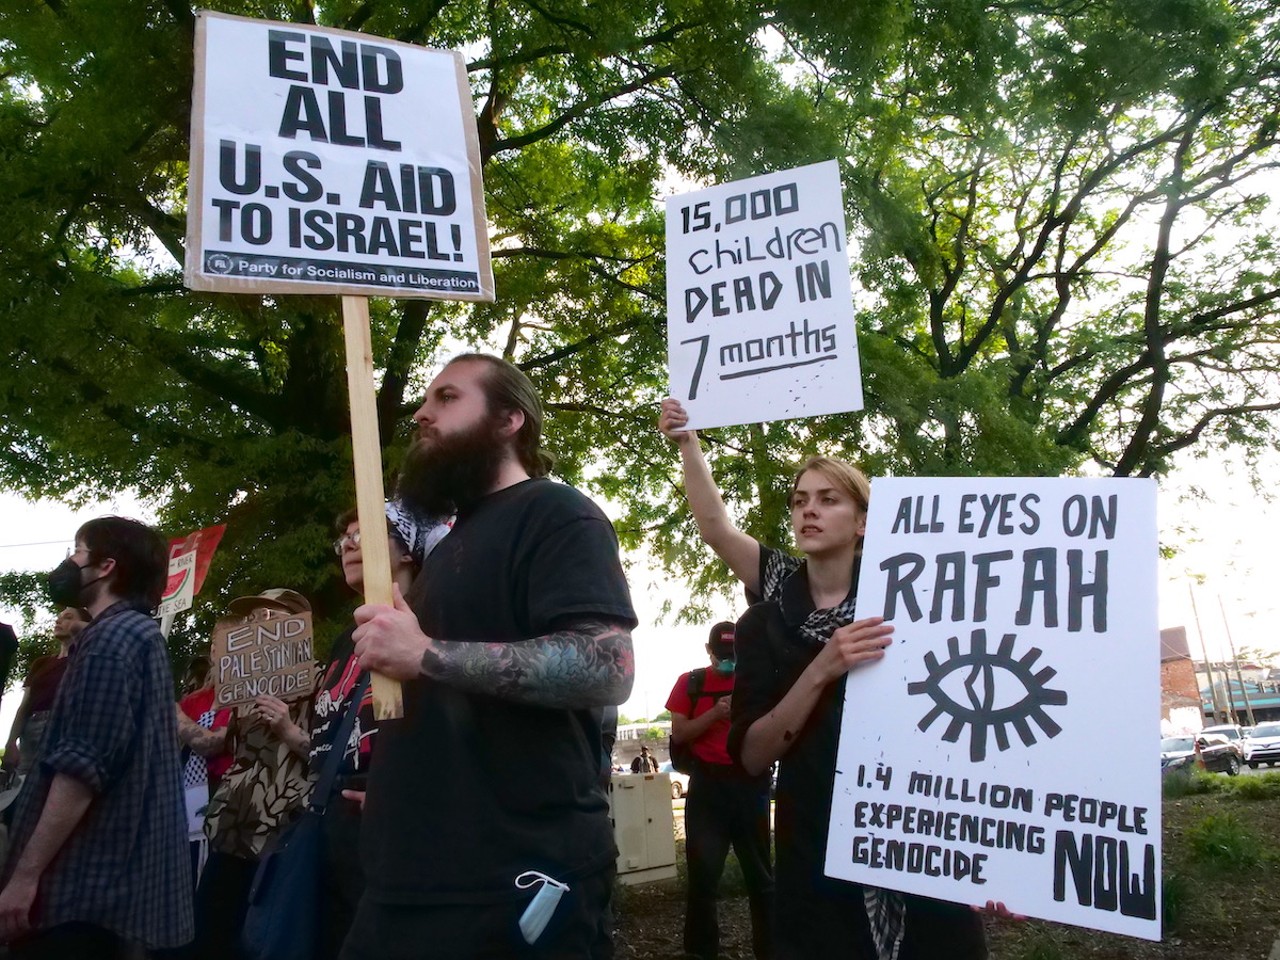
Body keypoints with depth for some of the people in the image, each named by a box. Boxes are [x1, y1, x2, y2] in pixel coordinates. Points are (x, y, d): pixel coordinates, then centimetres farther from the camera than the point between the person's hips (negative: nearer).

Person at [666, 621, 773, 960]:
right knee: (703, 872, 0)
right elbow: (679, 733, -1)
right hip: (707, 784, 0)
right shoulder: (690, 683, 5)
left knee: (759, 871, 7)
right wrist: (715, 713, -14)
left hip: (750, 782, 1)